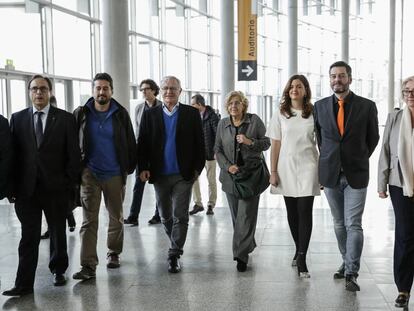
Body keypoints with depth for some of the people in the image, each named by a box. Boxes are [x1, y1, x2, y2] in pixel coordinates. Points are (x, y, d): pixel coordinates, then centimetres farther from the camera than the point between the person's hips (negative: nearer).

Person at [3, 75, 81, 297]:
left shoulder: (65, 119, 0)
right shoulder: (17, 118, 6)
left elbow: (73, 154, -1)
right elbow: (13, 153, 4)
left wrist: (70, 184, -6)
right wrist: (13, 186, -1)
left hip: (55, 187, 0)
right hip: (26, 188, 1)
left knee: (58, 232, 13)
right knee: (28, 237, 1)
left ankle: (58, 270, 32)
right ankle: (24, 284, 5)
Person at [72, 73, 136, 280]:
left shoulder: (121, 114, 0)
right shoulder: (81, 114, 0)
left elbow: (130, 142, 3)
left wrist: (130, 167, 0)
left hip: (115, 175, 1)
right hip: (89, 174, -1)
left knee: (116, 217, 14)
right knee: (89, 221, -5)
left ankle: (113, 253, 33)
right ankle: (88, 266, -6)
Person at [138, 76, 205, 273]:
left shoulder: (191, 114, 2)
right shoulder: (150, 115, 6)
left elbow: (199, 143, 1)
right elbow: (142, 144, 4)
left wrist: (197, 168, -6)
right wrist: (143, 168, -6)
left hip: (183, 175, -2)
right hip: (160, 175, 3)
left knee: (180, 216, -4)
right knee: (165, 217, 14)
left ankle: (174, 255, 3)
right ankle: (177, 246, 34)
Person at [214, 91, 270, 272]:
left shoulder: (255, 121, 0)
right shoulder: (222, 124, 9)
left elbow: (266, 143, 3)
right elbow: (217, 149, 11)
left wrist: (250, 142, -15)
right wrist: (227, 166, -5)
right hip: (230, 175, 4)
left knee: (246, 214, -9)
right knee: (236, 215, 8)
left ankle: (241, 254, -7)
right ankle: (248, 246, 25)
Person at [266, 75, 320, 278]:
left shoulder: (314, 113, 2)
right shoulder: (281, 114, 5)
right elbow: (275, 145, 4)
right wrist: (273, 171, 0)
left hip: (307, 168, -2)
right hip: (286, 168, 2)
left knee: (305, 212, -9)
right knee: (292, 212, 11)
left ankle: (302, 259, -7)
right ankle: (299, 250, 29)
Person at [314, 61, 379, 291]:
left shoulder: (367, 106, -3)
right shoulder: (320, 106, 4)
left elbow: (373, 138, 8)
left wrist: (360, 159, 10)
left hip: (356, 174, -3)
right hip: (330, 174, 3)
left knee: (353, 225, -6)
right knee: (339, 223, 13)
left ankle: (351, 273, -1)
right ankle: (347, 262, 28)